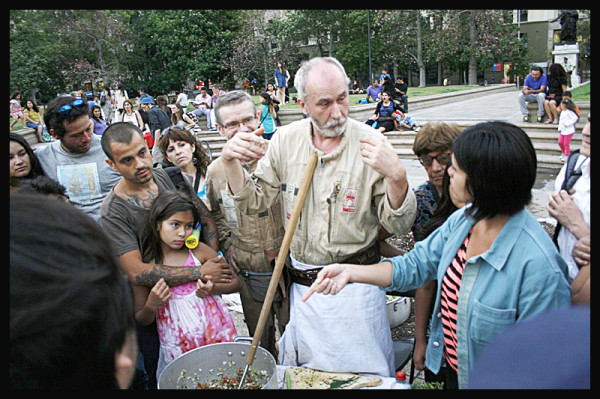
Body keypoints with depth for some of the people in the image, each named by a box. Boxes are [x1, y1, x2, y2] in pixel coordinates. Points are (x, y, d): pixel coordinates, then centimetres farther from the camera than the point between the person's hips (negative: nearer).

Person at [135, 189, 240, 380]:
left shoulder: (199, 251, -4)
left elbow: (235, 282, 4)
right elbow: (141, 320, 3)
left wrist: (213, 289, -15)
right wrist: (152, 305, -19)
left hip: (219, 338, 1)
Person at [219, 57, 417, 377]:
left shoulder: (369, 144, -12)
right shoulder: (285, 140, -2)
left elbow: (399, 226, -13)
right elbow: (254, 201, 5)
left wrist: (396, 176, -31)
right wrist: (230, 162, -11)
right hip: (301, 286, 3)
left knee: (364, 374, 11)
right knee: (298, 371, 20)